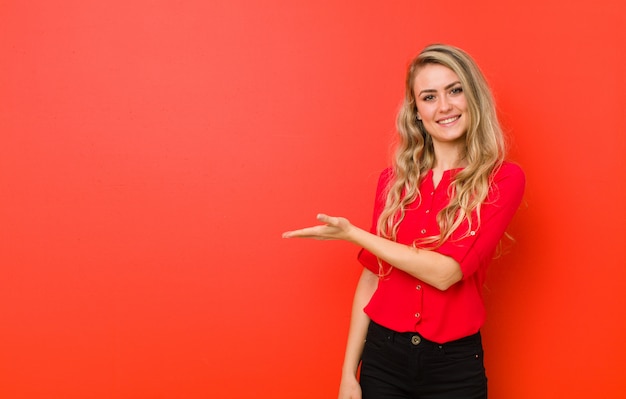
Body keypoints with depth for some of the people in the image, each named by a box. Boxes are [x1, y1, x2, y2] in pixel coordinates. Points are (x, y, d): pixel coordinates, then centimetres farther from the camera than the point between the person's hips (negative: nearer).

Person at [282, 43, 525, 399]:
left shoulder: (503, 180, -8)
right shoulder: (394, 180, 2)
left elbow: (446, 271, -17)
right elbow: (371, 278, 3)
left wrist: (352, 233, -11)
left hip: (454, 367, -2)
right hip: (382, 355, 2)